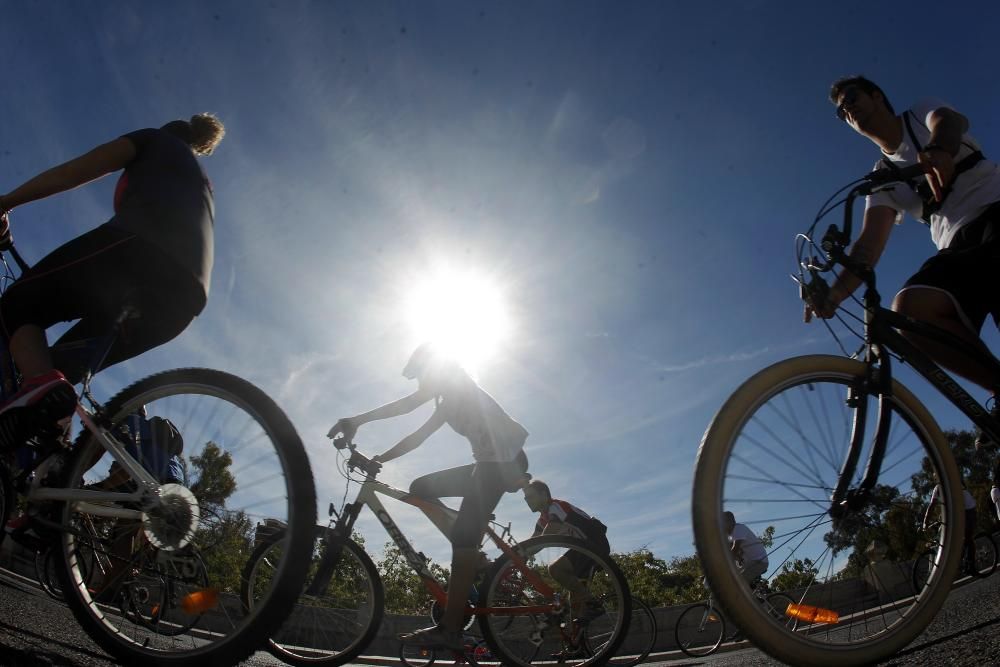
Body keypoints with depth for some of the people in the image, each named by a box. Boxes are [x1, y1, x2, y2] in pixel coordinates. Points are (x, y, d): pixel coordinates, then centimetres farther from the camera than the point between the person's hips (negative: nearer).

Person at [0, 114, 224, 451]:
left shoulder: (156, 140, 26)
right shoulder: (201, 185, 43)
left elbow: (72, 171, 13)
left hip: (140, 246, -6)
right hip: (185, 293, 6)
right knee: (63, 364, 19)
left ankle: (43, 387, -24)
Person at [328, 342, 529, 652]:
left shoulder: (456, 380, -1)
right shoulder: (449, 403, 26)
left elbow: (410, 402, -15)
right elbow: (417, 437, 22)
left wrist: (356, 420, -20)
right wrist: (379, 459, 14)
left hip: (503, 458, -9)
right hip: (490, 462, 9)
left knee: (464, 534, -18)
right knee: (421, 487, 6)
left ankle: (449, 628, -21)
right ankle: (472, 564, 5)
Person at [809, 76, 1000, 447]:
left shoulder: (922, 115, 14)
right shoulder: (882, 178, 21)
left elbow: (951, 121, -14)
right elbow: (869, 244, 8)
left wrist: (938, 150, -41)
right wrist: (834, 295, -8)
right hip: (959, 248, 4)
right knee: (908, 308, -29)